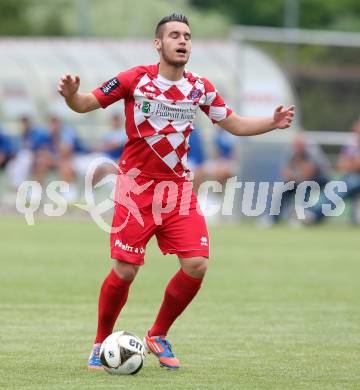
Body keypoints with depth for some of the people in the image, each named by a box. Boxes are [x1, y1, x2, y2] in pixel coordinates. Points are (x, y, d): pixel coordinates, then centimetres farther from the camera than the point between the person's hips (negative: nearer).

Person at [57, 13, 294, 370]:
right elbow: (86, 104, -3)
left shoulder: (200, 88, 4)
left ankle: (158, 337, 14)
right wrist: (71, 95, -26)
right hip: (136, 187, -4)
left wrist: (272, 123, -1)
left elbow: (234, 124, 15)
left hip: (178, 188, 4)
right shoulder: (135, 79, -7)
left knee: (196, 265, -8)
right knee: (124, 271, -7)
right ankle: (101, 344, 15)